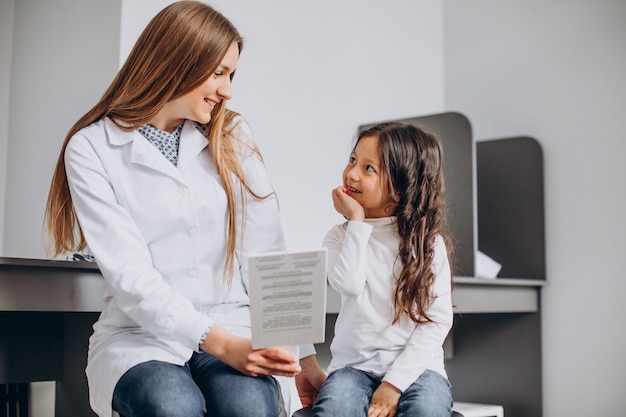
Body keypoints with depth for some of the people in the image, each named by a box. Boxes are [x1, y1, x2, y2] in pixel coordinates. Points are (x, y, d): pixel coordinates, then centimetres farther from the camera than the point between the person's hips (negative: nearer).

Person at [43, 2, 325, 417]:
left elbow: (268, 254, 4)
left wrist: (304, 355, -3)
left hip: (232, 327, 2)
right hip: (140, 335, -1)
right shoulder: (92, 148, -2)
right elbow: (130, 275, -12)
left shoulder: (232, 136, 9)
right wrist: (220, 344, -23)